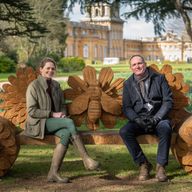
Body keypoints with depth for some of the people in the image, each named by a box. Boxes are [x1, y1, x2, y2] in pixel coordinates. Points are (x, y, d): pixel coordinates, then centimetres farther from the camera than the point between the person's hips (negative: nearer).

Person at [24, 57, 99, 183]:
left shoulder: (56, 85, 13)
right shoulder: (34, 86, -6)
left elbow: (62, 105, 20)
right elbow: (31, 111, -12)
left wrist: (63, 114, -3)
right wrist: (52, 114, -17)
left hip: (54, 122, 6)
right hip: (39, 123, -6)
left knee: (67, 134, -30)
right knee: (70, 122, -30)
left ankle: (53, 173, -29)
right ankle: (87, 160, -31)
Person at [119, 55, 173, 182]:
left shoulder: (159, 78, 7)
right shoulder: (128, 84, 12)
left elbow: (168, 101, 1)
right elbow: (126, 107, 8)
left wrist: (156, 118, -13)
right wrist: (137, 119, -13)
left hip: (158, 118, -2)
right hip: (138, 120, 2)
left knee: (166, 128, -36)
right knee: (124, 131, -28)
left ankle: (161, 166, -27)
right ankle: (143, 164, -17)